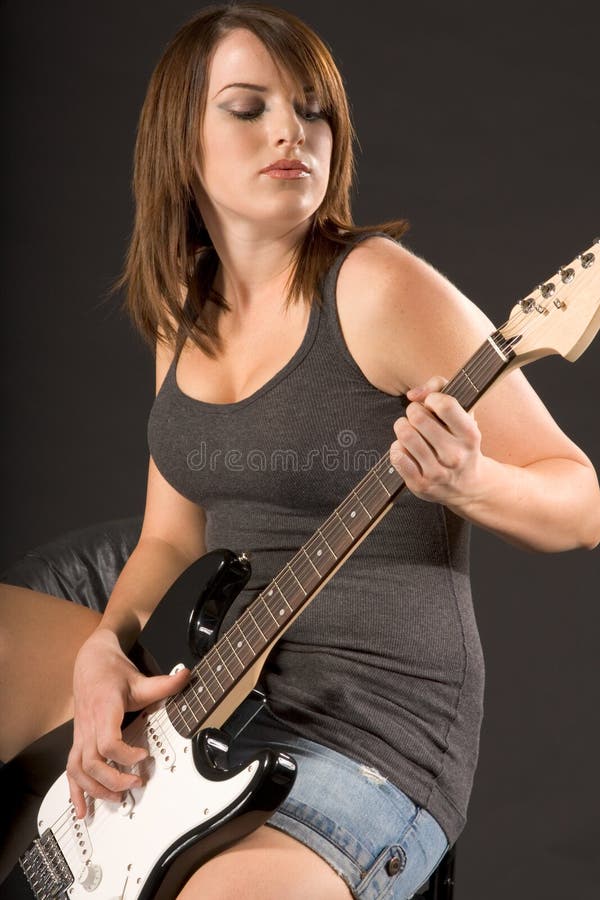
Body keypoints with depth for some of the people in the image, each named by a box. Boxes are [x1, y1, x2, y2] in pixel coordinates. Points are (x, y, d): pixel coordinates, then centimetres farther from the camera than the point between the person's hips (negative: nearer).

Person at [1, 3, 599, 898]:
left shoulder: (377, 286, -13)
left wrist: (466, 481, -29)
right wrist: (106, 649, -6)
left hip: (371, 735, -6)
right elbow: (171, 542, 13)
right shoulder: (184, 314, 8)